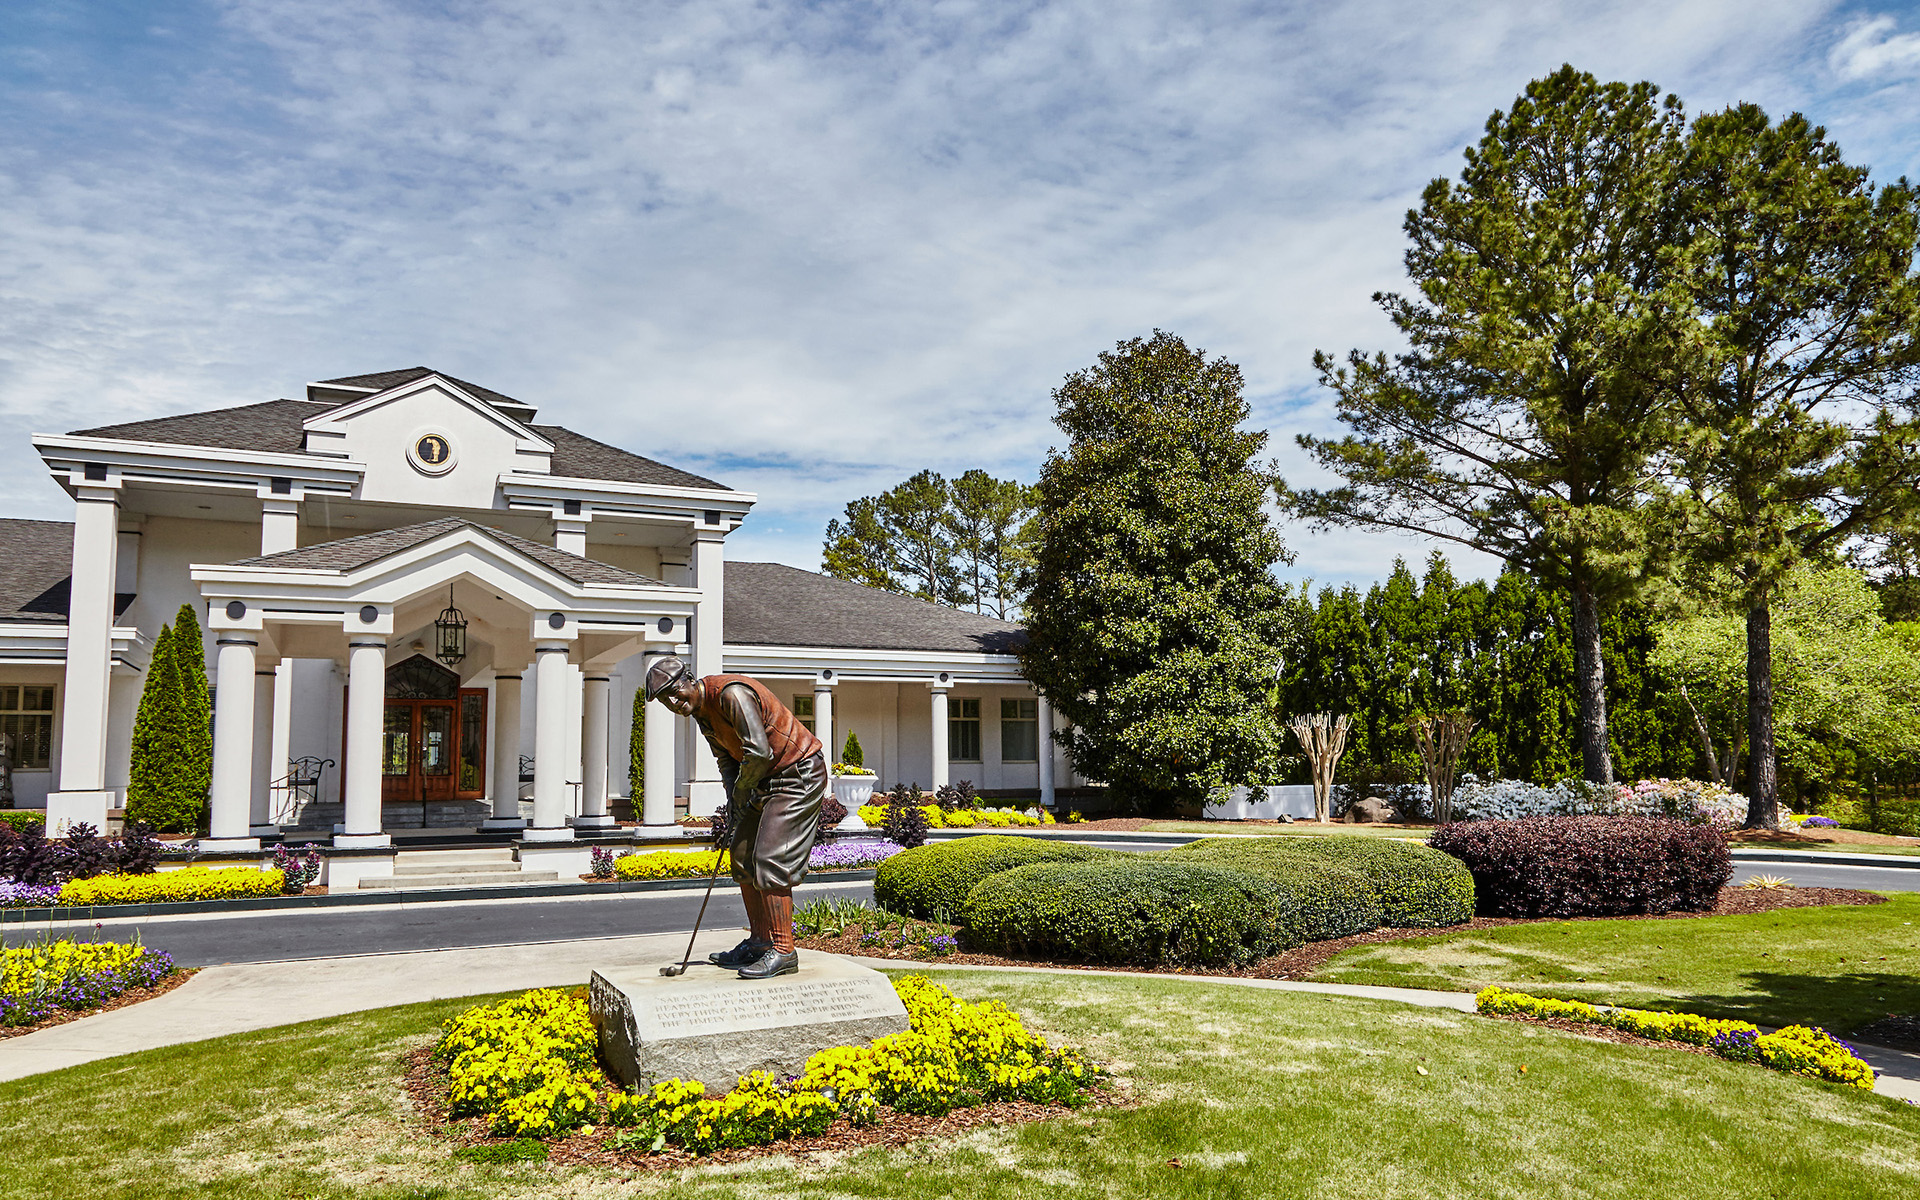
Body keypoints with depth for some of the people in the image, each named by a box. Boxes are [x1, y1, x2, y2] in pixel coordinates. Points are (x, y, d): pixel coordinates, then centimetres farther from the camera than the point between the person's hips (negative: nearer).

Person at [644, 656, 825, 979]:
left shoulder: (731, 693, -24)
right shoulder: (699, 709, 7)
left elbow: (759, 752, -29)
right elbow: (726, 757, 16)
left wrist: (741, 790, -12)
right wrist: (733, 801, 2)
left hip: (800, 774, -10)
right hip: (767, 780, 10)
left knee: (770, 859, -15)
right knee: (743, 855, 11)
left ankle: (783, 951, -11)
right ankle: (759, 942, 20)